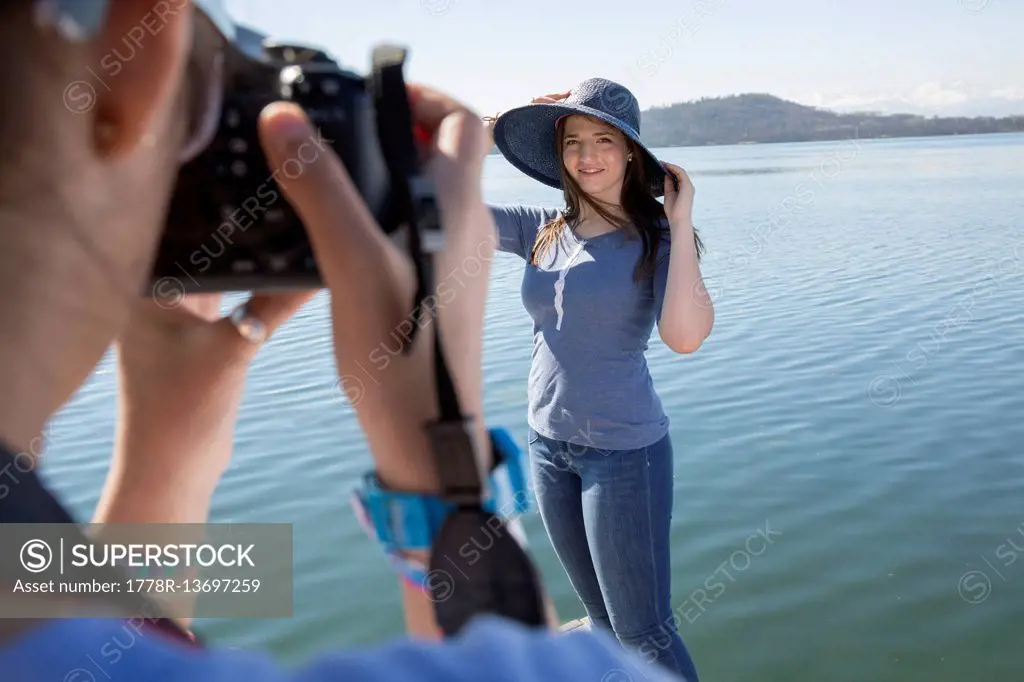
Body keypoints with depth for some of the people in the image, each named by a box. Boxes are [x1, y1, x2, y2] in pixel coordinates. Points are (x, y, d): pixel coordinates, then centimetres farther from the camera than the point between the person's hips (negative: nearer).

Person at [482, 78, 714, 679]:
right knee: (606, 620, 22)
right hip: (548, 443, 5)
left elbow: (685, 336, -29)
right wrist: (492, 127, -6)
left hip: (624, 449, -5)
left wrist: (682, 222, -22)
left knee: (644, 632, 7)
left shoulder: (656, 239, -11)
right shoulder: (543, 230, 1)